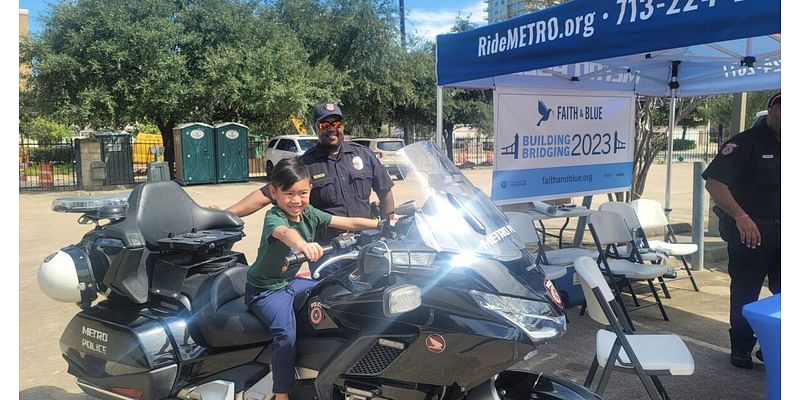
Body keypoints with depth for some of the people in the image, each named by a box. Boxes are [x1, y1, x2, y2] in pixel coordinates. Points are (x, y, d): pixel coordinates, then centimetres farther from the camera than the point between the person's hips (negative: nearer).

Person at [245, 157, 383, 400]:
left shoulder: (309, 214, -5)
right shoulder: (273, 217, -26)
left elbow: (349, 223, -3)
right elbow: (284, 232, -52)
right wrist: (302, 244, -75)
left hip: (289, 281, 8)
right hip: (264, 290, -8)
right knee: (286, 333, -28)